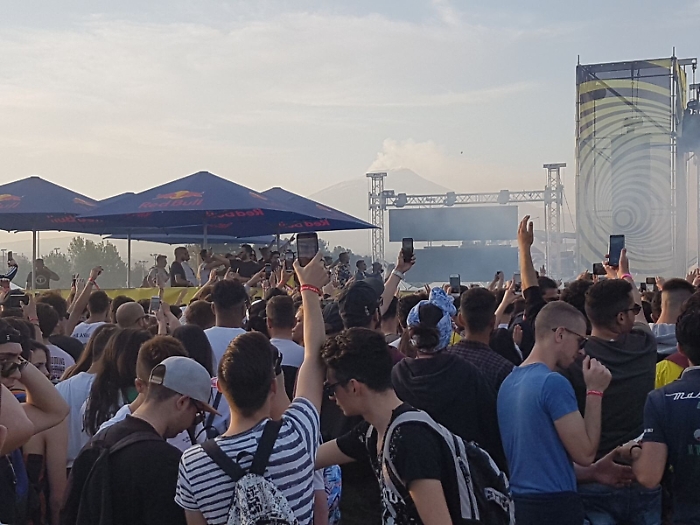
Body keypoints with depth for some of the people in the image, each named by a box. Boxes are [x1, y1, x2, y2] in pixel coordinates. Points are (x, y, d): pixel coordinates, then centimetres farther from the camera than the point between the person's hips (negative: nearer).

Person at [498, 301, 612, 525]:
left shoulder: (509, 381, 9)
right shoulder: (554, 382, -18)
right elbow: (585, 453, -14)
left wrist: (595, 473, 19)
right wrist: (595, 391, -8)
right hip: (553, 506, -8)